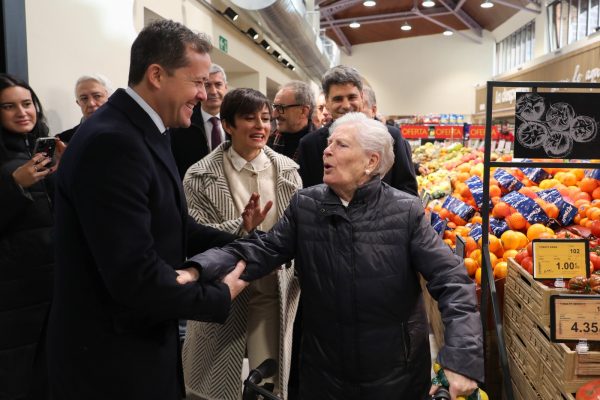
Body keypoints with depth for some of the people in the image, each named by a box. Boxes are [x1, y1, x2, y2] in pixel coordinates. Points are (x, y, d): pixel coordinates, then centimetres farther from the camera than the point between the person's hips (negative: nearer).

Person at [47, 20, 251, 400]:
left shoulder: (144, 131, 6)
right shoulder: (111, 142, -26)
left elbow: (175, 227, 9)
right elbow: (136, 277, -30)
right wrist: (221, 295, -16)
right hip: (112, 357, -9)